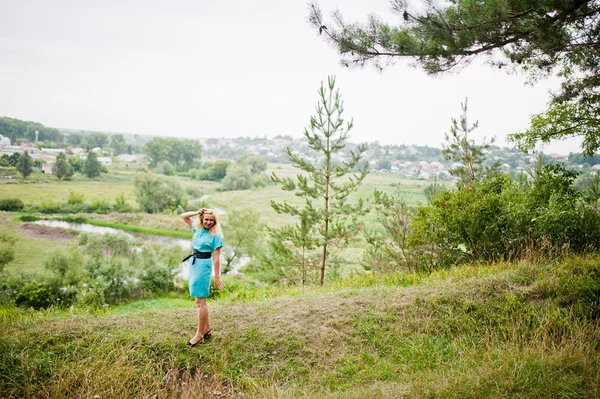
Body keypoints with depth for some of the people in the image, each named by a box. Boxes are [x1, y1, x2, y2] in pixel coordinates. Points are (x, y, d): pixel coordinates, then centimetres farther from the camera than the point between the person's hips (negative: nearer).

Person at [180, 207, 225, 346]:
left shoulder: (215, 235, -11)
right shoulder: (198, 228, 8)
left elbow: (216, 258, -12)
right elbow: (183, 216, 15)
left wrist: (217, 277, -12)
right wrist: (196, 213, -2)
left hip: (204, 265, -7)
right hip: (193, 264, 7)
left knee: (200, 301, -5)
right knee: (200, 300, 13)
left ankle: (199, 334, 1)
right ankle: (207, 329, 25)